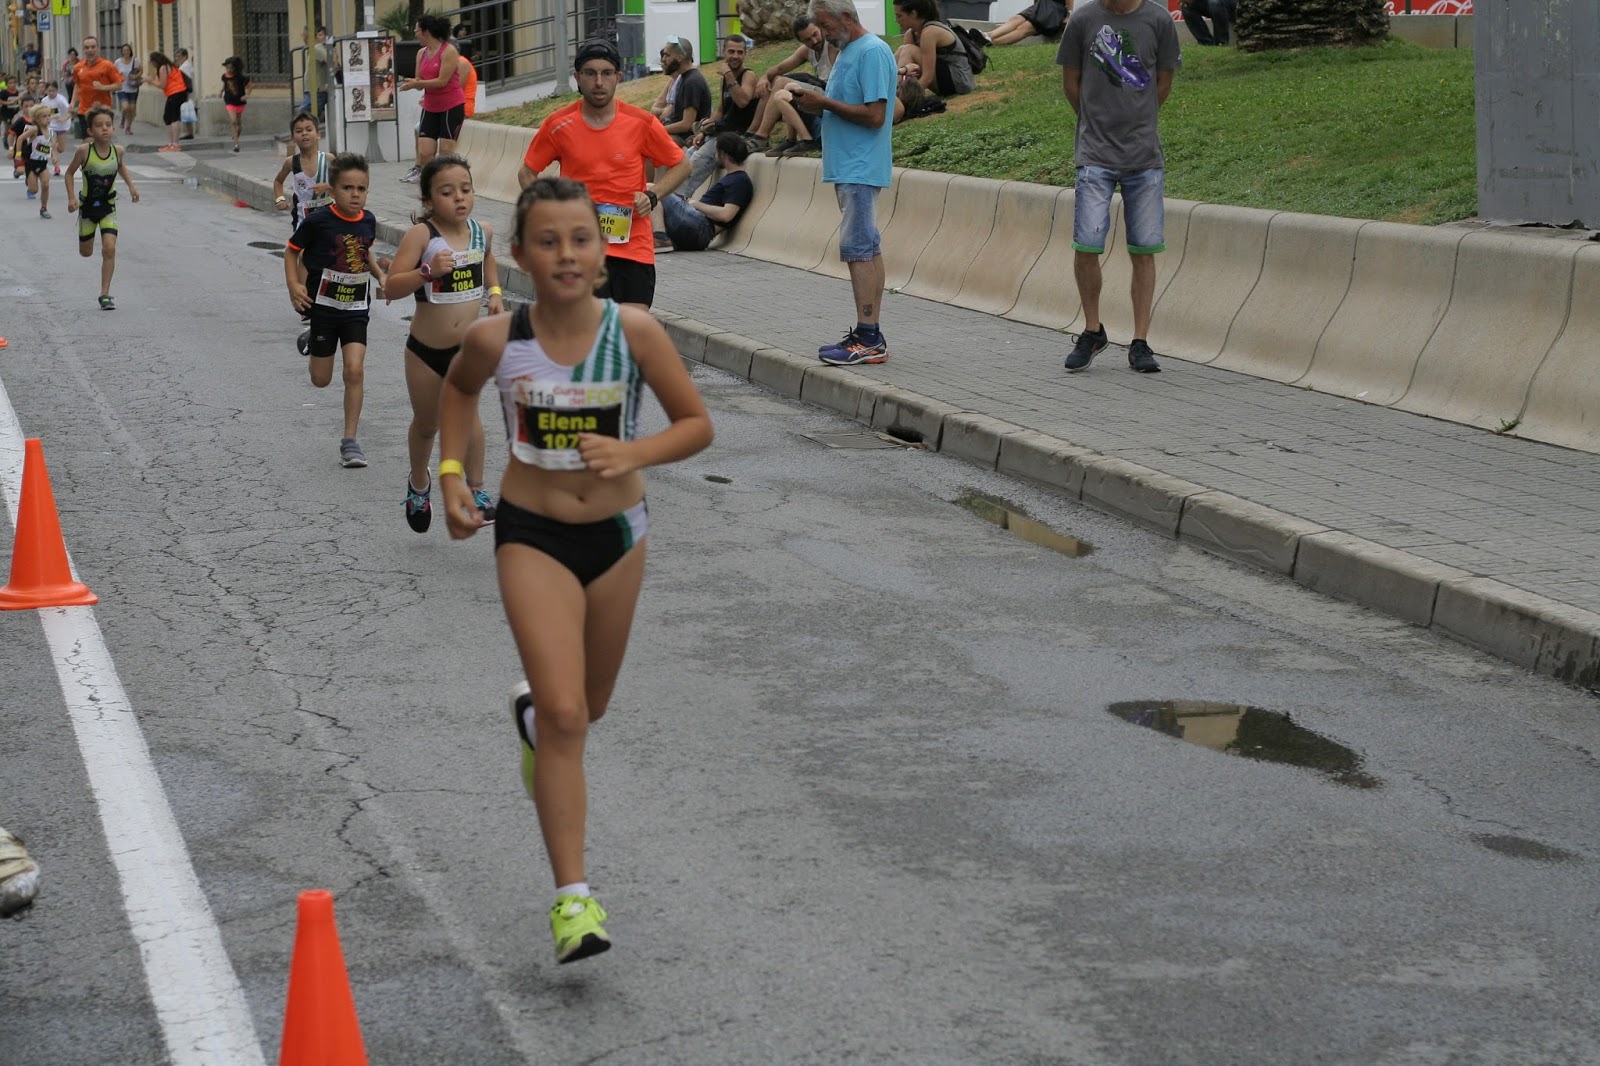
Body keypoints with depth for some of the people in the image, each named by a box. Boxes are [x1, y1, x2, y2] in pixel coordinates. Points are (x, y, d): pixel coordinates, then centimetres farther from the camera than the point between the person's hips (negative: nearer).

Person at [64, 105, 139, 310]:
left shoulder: (117, 151, -10)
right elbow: (69, 173, -5)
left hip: (108, 206, 1)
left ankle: (105, 294, -7)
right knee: (86, 252, 13)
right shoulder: (84, 151, -19)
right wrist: (71, 197, -15)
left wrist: (131, 185, 5)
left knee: (109, 248, -15)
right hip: (87, 205, -1)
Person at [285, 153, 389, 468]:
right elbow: (291, 250, -4)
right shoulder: (318, 221, -16)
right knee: (321, 380, 8)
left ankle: (350, 441, -4)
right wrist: (294, 285, -16)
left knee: (354, 371, -12)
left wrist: (380, 275, 4)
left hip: (356, 307, 2)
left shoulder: (368, 220, -2)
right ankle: (311, 342, 46)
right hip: (324, 305, -2)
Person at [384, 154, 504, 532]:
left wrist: (495, 292, 5)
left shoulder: (482, 232, -5)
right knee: (426, 423, 15)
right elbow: (391, 288, -26)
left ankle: (476, 490, -8)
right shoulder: (421, 235, -20)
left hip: (468, 347, 2)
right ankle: (419, 482, 42)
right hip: (426, 349, -2)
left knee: (466, 409, -17)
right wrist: (427, 271, -40)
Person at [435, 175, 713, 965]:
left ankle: (531, 711, 57)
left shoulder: (634, 332, -14)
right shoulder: (496, 339, -12)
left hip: (616, 532, 2)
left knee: (586, 709, 20)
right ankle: (572, 896, -8)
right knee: (565, 717, -14)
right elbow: (459, 389, 11)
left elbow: (697, 424, -5)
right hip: (531, 535, -2)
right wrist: (451, 471, 1)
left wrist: (635, 455, -23)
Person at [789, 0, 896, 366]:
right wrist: (814, 99, 4)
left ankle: (868, 339, -11)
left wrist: (824, 102, -15)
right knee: (867, 248, 10)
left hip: (860, 169, -10)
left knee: (858, 249, -11)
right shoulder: (848, 51, 17)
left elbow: (874, 115, -20)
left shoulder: (872, 52, -14)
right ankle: (869, 335, 13)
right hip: (848, 168, 10)